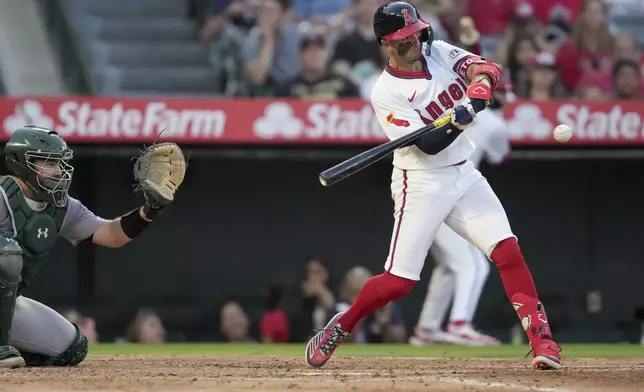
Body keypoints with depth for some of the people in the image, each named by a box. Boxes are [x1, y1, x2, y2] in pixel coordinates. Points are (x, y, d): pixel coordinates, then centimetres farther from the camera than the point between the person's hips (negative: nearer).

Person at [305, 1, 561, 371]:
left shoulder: (440, 53, 4)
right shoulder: (386, 93, -12)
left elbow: (487, 69, -11)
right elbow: (427, 145, -19)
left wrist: (479, 86, -33)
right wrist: (459, 121, -36)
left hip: (464, 174, 5)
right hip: (422, 184, -5)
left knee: (507, 249, -11)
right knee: (399, 281, -6)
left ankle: (541, 339, -10)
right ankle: (339, 328, 16)